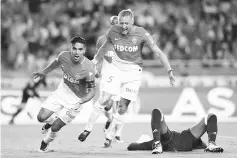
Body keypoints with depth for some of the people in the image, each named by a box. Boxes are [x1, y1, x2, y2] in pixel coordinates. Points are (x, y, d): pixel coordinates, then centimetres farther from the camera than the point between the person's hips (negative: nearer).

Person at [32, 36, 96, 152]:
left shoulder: (88, 68, -29)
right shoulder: (64, 56, -16)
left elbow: (92, 91, -21)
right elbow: (56, 63, 10)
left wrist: (81, 102, -38)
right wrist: (44, 72, 21)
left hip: (76, 100, -4)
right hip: (61, 92, 4)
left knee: (55, 128, -5)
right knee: (41, 117, -6)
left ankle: (45, 143, 29)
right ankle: (51, 121, 31)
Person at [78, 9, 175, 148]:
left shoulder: (141, 34, -17)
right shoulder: (113, 31, -9)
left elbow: (158, 52, -14)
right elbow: (104, 48, 10)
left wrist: (169, 71, -18)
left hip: (133, 72, -1)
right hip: (117, 68, 1)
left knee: (123, 108, -1)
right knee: (103, 100, -10)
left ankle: (109, 137, 12)